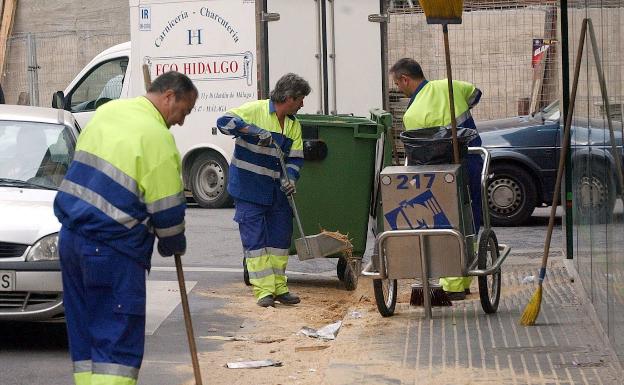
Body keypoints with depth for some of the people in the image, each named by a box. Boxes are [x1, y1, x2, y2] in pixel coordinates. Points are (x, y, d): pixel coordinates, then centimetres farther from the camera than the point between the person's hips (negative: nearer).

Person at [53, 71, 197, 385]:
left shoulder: (108, 111, 11)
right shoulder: (157, 137, -13)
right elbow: (167, 210, -11)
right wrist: (174, 246, 9)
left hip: (72, 236, 8)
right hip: (113, 249, -8)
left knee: (83, 331, 13)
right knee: (120, 339, -5)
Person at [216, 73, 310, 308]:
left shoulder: (294, 125, 8)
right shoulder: (255, 110, -11)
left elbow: (295, 158, 7)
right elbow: (224, 122, -22)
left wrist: (290, 178, -13)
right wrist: (255, 131, -28)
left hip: (276, 191, 7)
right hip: (249, 189, -7)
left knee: (280, 237, 10)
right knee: (255, 239, -5)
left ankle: (279, 288, 21)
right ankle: (263, 291, -2)